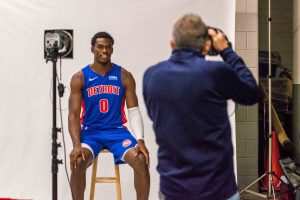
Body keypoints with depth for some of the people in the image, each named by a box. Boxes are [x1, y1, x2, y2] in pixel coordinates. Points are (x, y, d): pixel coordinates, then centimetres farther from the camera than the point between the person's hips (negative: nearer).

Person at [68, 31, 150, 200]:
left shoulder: (125, 76, 1)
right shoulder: (80, 78, -2)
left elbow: (134, 110, -2)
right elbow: (74, 114, -6)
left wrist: (140, 140, -18)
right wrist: (76, 144, -21)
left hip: (117, 130, 1)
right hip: (90, 131, -1)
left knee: (141, 160, -24)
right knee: (78, 161, -30)